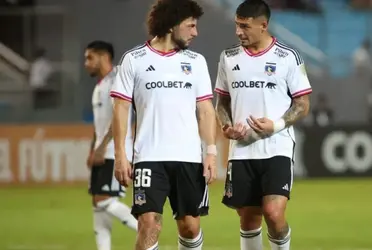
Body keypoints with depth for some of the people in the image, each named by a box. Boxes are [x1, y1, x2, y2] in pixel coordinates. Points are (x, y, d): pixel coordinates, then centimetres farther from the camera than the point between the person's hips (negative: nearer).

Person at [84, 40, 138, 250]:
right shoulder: (99, 87, 20)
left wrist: (102, 146, -25)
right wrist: (93, 151, 19)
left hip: (116, 153, -10)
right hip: (102, 154, 10)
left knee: (105, 201, -16)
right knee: (98, 203, 5)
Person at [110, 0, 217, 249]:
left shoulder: (196, 61, 10)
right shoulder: (134, 60, 1)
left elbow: (205, 110, 10)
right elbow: (121, 108, 1)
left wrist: (211, 152, 0)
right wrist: (120, 155, -6)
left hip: (189, 158, 3)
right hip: (149, 158, -3)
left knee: (190, 226, 6)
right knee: (149, 225, -12)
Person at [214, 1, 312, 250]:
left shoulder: (288, 57, -3)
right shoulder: (229, 58, 9)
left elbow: (302, 105, -1)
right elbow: (222, 100, 18)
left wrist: (277, 125, -17)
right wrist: (226, 125, -2)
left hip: (278, 149, -4)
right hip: (241, 151, 4)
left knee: (274, 213, -18)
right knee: (248, 218, 8)